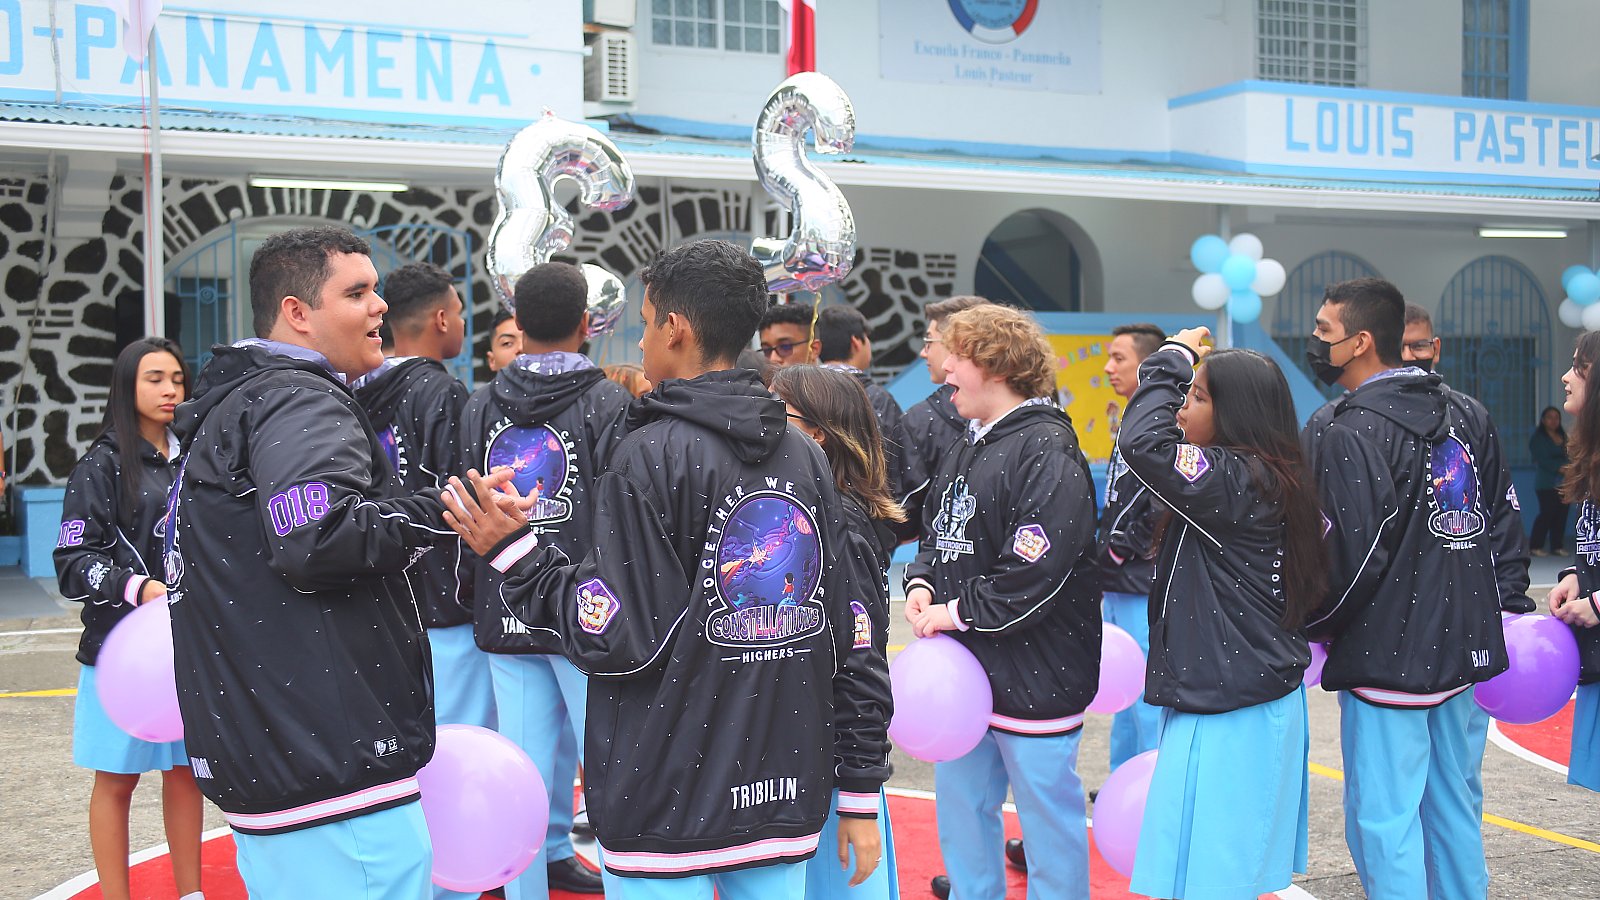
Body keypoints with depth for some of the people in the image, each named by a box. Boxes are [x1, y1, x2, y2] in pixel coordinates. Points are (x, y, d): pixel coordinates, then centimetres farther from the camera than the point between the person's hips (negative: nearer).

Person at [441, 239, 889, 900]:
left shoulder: (650, 455, -14)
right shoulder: (804, 454, 4)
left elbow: (617, 641, -16)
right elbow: (852, 638, 6)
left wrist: (513, 553, -4)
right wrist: (858, 793, 13)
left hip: (667, 810, -5)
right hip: (786, 802, 6)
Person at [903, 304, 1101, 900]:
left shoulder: (1048, 452, -17)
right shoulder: (966, 449, 13)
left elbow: (1035, 573, -24)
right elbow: (939, 533, 22)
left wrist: (957, 612, -16)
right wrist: (921, 584, 2)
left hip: (1035, 678, -9)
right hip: (964, 671, 9)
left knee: (1049, 816, 5)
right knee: (961, 806, 19)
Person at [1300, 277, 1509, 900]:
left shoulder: (1345, 434, -17)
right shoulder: (1466, 416, 8)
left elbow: (1349, 557, -18)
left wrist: (1306, 626, -2)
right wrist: (1503, 603, 21)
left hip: (1387, 657, -8)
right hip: (1466, 647, 8)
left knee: (1384, 821, 0)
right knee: (1455, 807, 18)